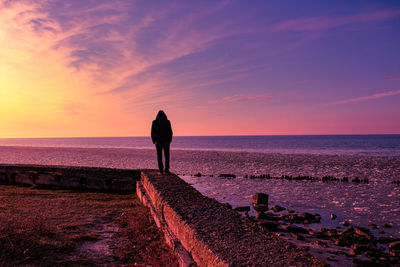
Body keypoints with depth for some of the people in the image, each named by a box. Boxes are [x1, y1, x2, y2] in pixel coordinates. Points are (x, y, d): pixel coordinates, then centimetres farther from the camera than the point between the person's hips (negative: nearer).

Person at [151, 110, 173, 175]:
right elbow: (170, 132, -1)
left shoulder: (154, 122, 0)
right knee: (167, 156, 5)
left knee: (159, 156, 7)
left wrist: (154, 141, 13)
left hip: (158, 141, 1)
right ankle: (167, 169, -9)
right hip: (166, 141, -1)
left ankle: (161, 170, 4)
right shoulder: (167, 122, -1)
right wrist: (169, 140, 11)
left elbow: (152, 133, 1)